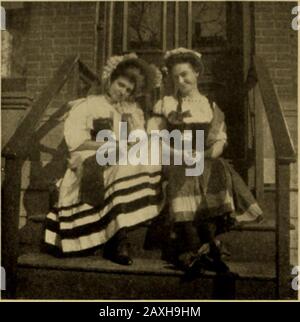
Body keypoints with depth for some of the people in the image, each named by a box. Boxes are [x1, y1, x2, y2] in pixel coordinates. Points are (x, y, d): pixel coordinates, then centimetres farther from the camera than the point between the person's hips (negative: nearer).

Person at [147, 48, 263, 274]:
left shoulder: (211, 107, 19)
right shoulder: (165, 105, 14)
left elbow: (220, 140, 11)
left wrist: (206, 156, -11)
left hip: (207, 162, 2)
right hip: (174, 163, -1)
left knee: (218, 172, -31)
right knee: (185, 176, -35)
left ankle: (192, 252, -34)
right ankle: (209, 247, -37)